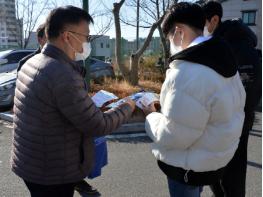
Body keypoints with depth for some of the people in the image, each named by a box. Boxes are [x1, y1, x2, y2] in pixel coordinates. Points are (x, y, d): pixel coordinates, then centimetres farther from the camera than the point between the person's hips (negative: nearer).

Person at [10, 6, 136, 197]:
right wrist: (127, 108, -6)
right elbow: (97, 126, -22)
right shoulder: (63, 76, -28)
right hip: (51, 173, -8)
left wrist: (94, 106, 7)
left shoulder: (32, 62, 1)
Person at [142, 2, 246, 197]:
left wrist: (151, 115, -9)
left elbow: (172, 136, -29)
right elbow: (237, 103, 10)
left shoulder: (187, 72, -32)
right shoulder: (224, 60, -1)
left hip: (190, 164, -8)